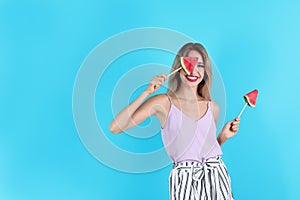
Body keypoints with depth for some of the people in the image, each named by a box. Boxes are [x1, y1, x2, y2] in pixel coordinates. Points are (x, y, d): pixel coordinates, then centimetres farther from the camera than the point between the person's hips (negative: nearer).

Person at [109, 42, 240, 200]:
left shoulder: (213, 107, 7)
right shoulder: (164, 102, -5)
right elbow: (115, 128, -15)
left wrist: (223, 137, 3)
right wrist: (147, 92, -16)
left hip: (217, 177, 4)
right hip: (184, 180, -4)